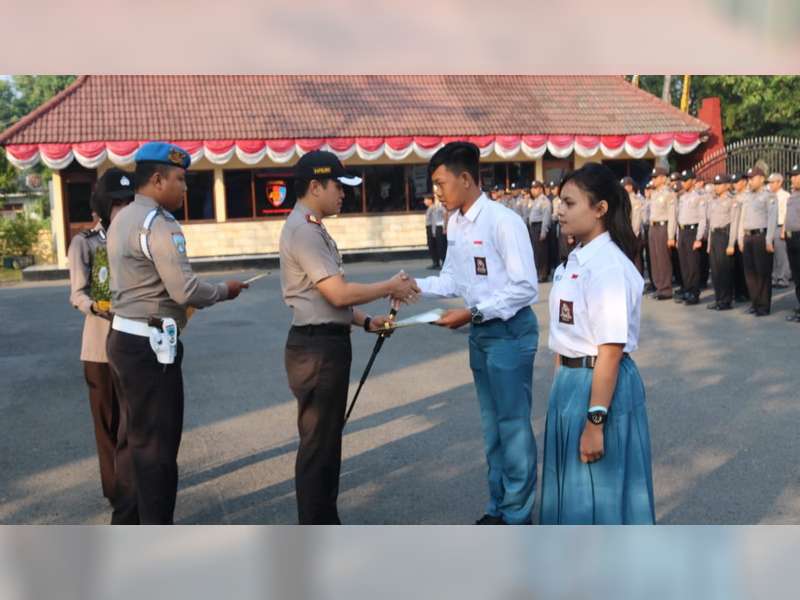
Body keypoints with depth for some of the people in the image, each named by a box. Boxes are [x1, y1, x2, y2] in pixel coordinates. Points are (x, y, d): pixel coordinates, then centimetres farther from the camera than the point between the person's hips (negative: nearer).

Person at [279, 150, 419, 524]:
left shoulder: (312, 229, 16)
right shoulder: (302, 230, -16)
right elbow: (339, 294, -22)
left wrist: (367, 322, 11)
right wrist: (390, 287, -9)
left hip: (327, 345, 11)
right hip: (317, 348, -11)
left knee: (327, 440, 19)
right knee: (318, 444, -2)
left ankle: (326, 525, 33)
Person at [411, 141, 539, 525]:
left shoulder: (502, 221, -19)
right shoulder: (455, 224, 6)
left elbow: (525, 287, -20)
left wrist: (473, 312, -21)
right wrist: (416, 286, -4)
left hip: (509, 331, -8)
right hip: (480, 333, 9)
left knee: (513, 423, 1)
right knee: (491, 422, 17)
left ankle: (517, 515, 16)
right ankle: (498, 506, 32)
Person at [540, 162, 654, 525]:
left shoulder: (609, 267, -19)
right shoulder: (577, 259, 8)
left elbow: (611, 350, -23)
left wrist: (595, 420, -23)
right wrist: (562, 383, 16)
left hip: (602, 383, -9)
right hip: (570, 381, 9)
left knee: (601, 491, 7)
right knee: (573, 485, 21)